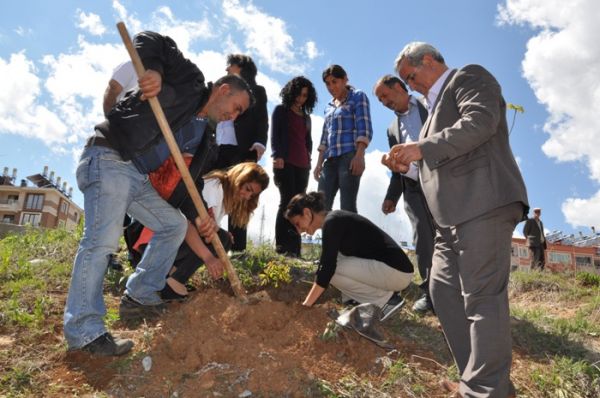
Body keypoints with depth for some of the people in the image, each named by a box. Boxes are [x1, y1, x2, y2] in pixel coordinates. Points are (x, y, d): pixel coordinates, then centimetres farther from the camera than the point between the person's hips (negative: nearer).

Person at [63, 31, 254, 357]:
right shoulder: (190, 80, -2)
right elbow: (150, 41, -10)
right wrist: (153, 71, -30)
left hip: (138, 176, 10)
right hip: (108, 160, -9)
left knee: (174, 224, 12)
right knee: (102, 240, -18)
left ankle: (139, 297, 16)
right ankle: (84, 331, -13)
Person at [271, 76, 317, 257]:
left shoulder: (306, 116, 25)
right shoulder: (281, 110, 10)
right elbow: (274, 135, -1)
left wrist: (308, 158, 12)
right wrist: (277, 155, -15)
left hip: (302, 165, 5)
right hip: (285, 162, -5)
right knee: (287, 202, -16)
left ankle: (294, 249, -3)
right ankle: (281, 247, -17)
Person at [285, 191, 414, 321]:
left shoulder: (332, 222, -14)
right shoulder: (335, 221, 14)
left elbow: (327, 267, -20)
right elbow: (326, 264, 20)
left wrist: (306, 305, -14)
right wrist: (309, 300, 21)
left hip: (397, 271, -10)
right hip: (384, 267, 10)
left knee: (332, 269, -14)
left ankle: (385, 300, -3)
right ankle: (383, 293, 11)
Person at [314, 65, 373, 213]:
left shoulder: (358, 97, 7)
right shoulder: (329, 106, 25)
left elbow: (364, 128, -6)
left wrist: (359, 155, -19)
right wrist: (319, 162, 13)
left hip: (349, 156, -6)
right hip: (330, 159, 6)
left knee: (347, 207, -13)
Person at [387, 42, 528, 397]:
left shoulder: (470, 77, 3)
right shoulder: (439, 102, 30)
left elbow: (479, 123, -16)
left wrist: (422, 148, -17)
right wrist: (409, 165, 15)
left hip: (484, 203, -10)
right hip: (455, 214, 10)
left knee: (482, 297, -9)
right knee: (444, 290, 7)